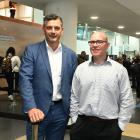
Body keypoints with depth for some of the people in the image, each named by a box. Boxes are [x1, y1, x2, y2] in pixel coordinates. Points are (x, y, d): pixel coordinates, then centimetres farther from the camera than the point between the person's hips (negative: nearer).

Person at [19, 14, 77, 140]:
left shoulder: (71, 55, 5)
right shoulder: (32, 50, -4)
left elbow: (74, 83, 9)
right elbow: (25, 79, -13)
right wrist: (31, 107, -24)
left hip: (61, 110, 3)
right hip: (38, 109, -3)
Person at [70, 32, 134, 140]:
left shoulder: (119, 69, -3)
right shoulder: (80, 68, 5)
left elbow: (127, 101, -2)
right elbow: (74, 97, 8)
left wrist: (120, 126, -3)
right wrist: (74, 120, 5)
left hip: (109, 127, -2)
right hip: (82, 124, 2)